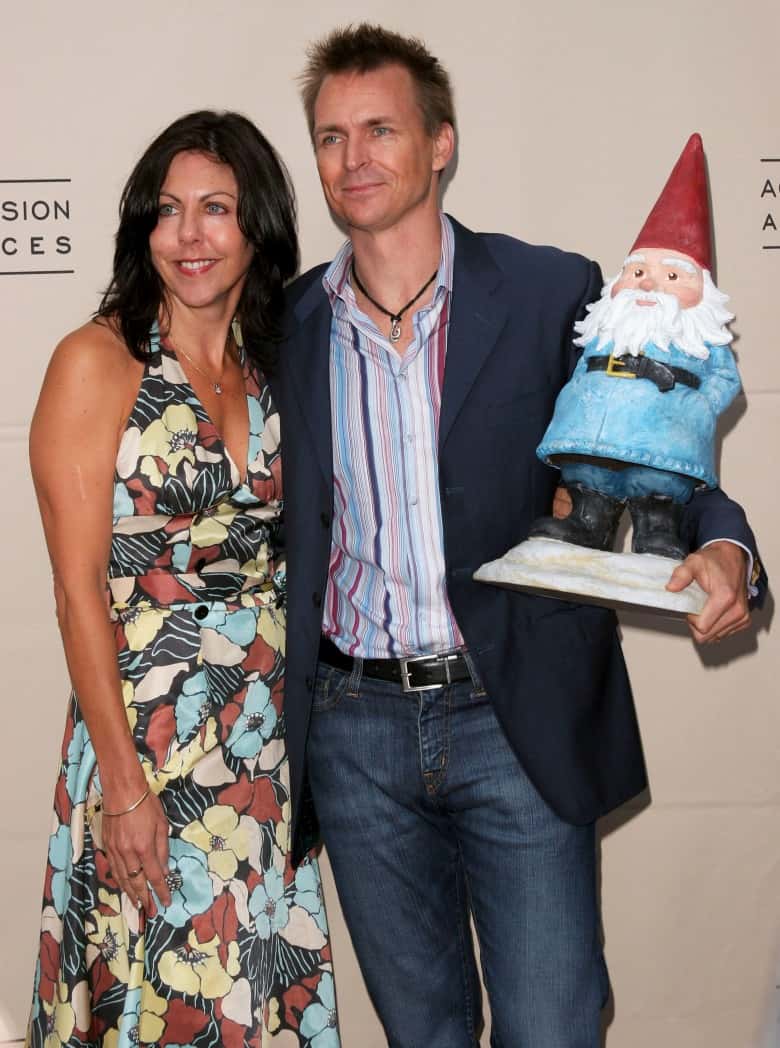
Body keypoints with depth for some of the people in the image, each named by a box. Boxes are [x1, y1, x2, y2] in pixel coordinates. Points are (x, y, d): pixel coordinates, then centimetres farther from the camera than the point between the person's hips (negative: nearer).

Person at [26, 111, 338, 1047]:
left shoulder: (272, 371, 9)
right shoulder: (97, 362, -8)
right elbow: (80, 587, -11)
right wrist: (124, 782, -14)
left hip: (270, 744, 5)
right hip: (144, 731, -5)